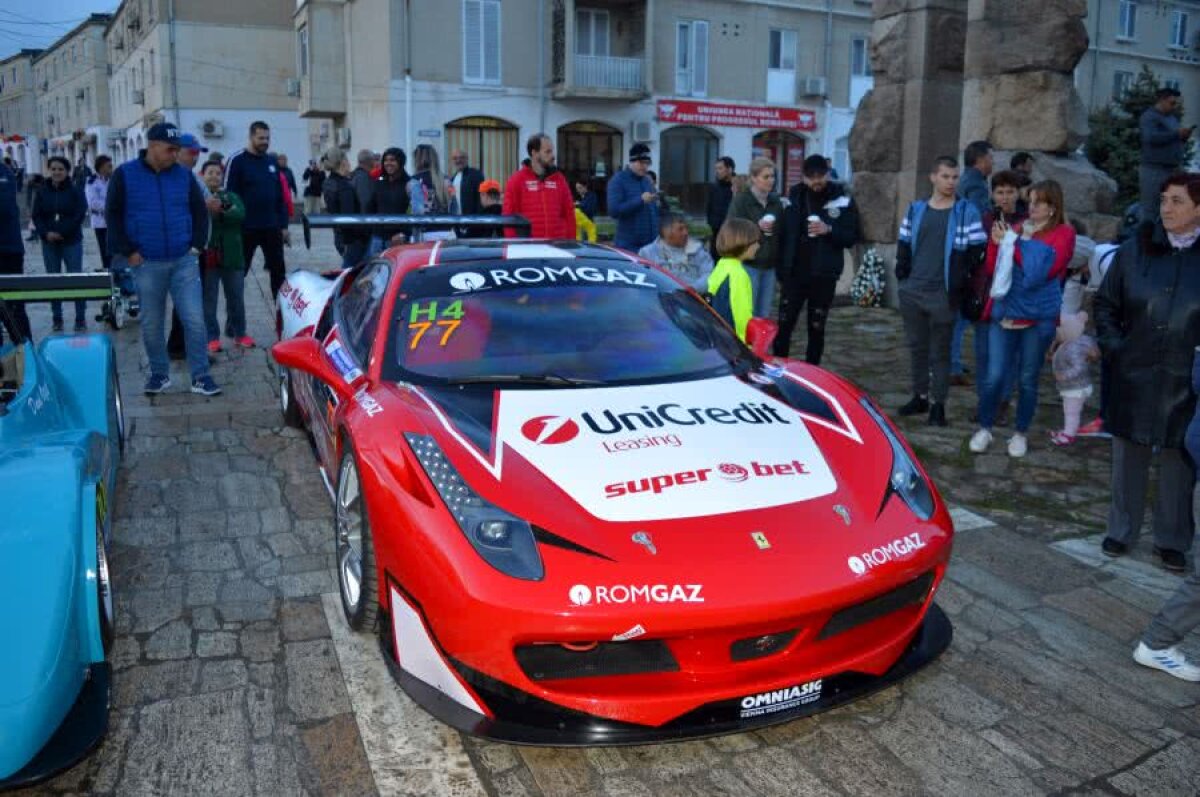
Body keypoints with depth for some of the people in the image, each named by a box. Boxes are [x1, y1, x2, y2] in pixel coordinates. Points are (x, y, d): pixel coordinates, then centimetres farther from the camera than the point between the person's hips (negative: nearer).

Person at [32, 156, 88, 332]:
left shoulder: (75, 191, -2)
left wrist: (62, 233, -15)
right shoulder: (42, 192, 6)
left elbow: (79, 215, -9)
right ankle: (57, 319, 12)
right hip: (49, 242, 3)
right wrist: (46, 233, -11)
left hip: (71, 241, -3)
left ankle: (80, 319, 3)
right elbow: (36, 216, 6)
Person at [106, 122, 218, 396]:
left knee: (194, 319, -5)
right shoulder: (125, 175, -1)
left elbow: (199, 211, 14)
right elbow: (112, 215, 2)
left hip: (183, 261, 1)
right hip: (147, 264, -1)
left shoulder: (184, 175, 6)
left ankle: (201, 376, 3)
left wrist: (197, 244, 4)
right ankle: (159, 374, 22)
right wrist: (128, 251, -4)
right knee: (151, 324, 7)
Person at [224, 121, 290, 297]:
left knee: (278, 270, 9)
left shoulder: (272, 162, 11)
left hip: (272, 228, 5)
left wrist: (283, 225, 9)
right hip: (246, 229, -5)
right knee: (238, 272, 5)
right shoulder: (237, 161, -7)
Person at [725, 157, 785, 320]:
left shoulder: (775, 201, 12)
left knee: (765, 315, 8)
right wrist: (757, 226, -21)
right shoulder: (741, 200, -4)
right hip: (749, 264, -5)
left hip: (770, 265, 5)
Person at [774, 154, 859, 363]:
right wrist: (782, 267, 5)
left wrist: (829, 230, -20)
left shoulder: (842, 201, -3)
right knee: (784, 325, 1)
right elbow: (785, 233, 10)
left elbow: (852, 238, -2)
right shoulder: (795, 196, 6)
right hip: (794, 273, 2)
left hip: (823, 276, -2)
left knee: (816, 329, 6)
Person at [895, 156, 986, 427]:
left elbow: (976, 250, -3)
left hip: (942, 295, -4)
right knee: (917, 346, 12)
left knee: (940, 351, 3)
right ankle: (920, 397, 24)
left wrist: (959, 282, -7)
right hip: (912, 291, 4)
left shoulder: (966, 211, -2)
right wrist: (902, 273, 5)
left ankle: (938, 404, 10)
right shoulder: (916, 209, 9)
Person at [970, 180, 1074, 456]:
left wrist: (1012, 243, -11)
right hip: (1004, 313, 3)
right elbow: (991, 269, 9)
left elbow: (1041, 270, -16)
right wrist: (997, 243, -9)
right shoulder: (1018, 229, 9)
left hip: (1038, 318, -2)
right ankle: (984, 428, 16)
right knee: (994, 376, 1)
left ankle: (1020, 433, 22)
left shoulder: (1063, 233, -2)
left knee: (1028, 379, 8)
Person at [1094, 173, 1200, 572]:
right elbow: (1105, 303, 8)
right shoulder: (1135, 250, 0)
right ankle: (1121, 531, 26)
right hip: (1134, 375, 1)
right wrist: (1112, 346, -1)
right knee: (1129, 454, 11)